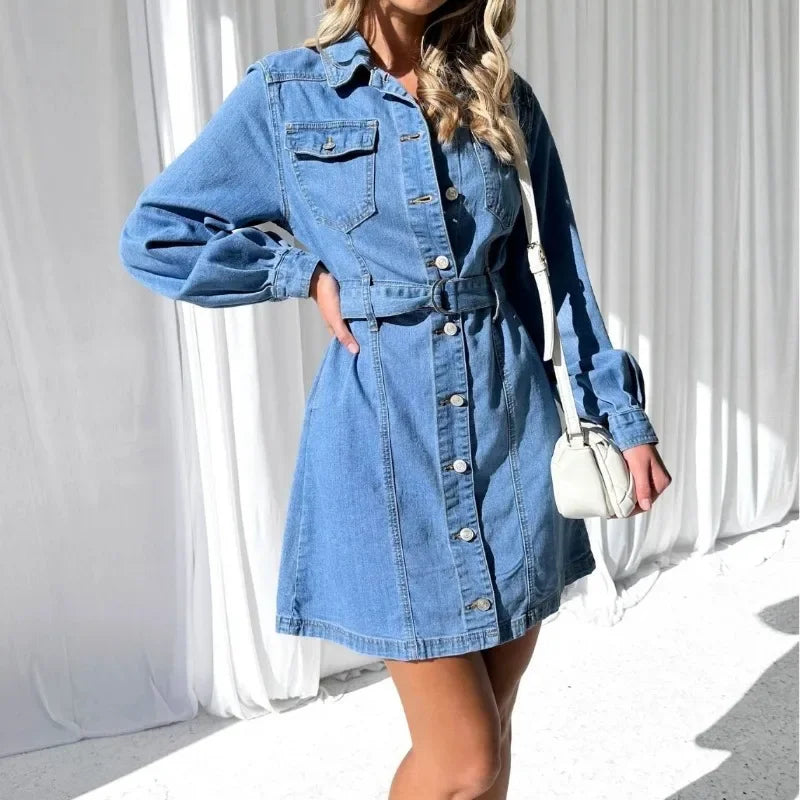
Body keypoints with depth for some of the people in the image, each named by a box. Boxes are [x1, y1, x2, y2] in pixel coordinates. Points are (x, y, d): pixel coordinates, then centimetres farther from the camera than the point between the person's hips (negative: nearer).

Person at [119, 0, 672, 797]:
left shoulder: (503, 99, 10)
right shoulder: (285, 92, 2)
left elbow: (560, 276, 12)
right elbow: (153, 237, 6)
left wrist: (623, 418, 10)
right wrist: (307, 270, -3)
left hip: (514, 427, 4)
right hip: (386, 435, -3)